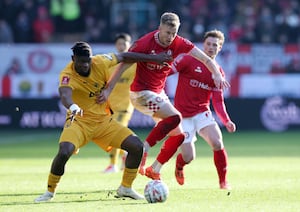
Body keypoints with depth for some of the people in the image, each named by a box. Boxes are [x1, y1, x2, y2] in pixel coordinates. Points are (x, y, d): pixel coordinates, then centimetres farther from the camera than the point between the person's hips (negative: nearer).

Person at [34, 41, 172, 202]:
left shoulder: (99, 62, -10)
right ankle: (50, 192, -7)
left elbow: (124, 57, 5)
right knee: (64, 153, -30)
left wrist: (155, 58, 9)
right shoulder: (67, 75, -23)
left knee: (137, 147, -7)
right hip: (79, 121, -4)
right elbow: (65, 95, -44)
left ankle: (125, 188, 13)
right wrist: (72, 106, -68)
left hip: (103, 121, 5)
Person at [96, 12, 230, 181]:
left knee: (178, 135, 5)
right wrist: (108, 90, -19)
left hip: (158, 93, 7)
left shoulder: (179, 43, -6)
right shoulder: (145, 43, -20)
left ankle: (154, 170, 14)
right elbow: (123, 65, -17)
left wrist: (217, 74, -26)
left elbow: (205, 59, -8)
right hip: (141, 93, -7)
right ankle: (142, 151, -21)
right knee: (175, 117, -26)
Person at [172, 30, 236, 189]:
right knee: (188, 157, -7)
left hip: (202, 113, 3)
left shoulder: (219, 73, 5)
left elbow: (218, 101, 4)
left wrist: (227, 121, -10)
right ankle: (179, 166, 33)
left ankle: (223, 182, -5)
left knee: (217, 143, -23)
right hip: (183, 115, -3)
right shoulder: (188, 60, -7)